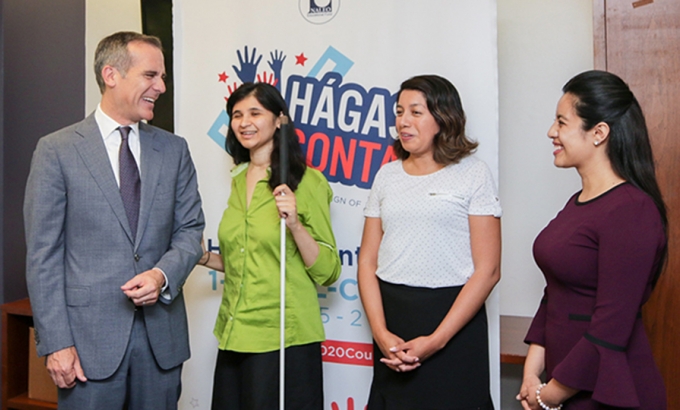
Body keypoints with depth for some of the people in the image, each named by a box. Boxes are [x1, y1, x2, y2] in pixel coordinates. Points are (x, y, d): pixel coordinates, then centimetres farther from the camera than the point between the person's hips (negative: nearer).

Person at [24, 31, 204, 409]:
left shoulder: (174, 149, 6)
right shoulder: (57, 150, -4)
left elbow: (190, 229, 7)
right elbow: (43, 254, -5)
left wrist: (163, 274, -13)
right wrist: (56, 343, -9)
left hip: (162, 335, 3)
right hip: (90, 335, -3)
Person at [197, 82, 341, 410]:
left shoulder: (306, 180, -10)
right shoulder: (239, 180, 10)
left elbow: (328, 272, -11)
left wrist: (295, 224, -24)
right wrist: (206, 258, 5)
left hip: (283, 340, -6)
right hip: (235, 335, 6)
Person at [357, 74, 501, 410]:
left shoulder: (473, 174, -3)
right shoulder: (387, 175, 9)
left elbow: (488, 270, -8)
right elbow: (368, 261, 6)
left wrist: (437, 340, -13)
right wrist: (380, 332, -7)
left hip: (453, 319, -3)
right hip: (391, 316, 4)